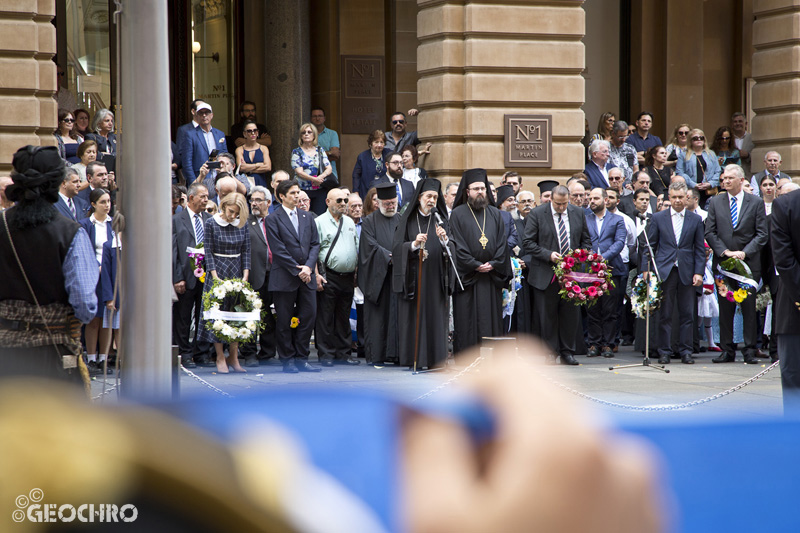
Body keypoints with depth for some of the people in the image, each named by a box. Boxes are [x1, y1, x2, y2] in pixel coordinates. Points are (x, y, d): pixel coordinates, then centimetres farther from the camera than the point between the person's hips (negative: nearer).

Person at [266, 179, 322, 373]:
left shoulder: (307, 217, 14)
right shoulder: (273, 219, -3)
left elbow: (315, 244, 10)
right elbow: (278, 249, -9)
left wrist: (308, 267, -6)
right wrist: (297, 270, -12)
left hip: (307, 277, 5)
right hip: (284, 278, -5)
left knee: (308, 317, 2)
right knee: (284, 321, 1)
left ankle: (301, 359, 10)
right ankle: (288, 360, 9)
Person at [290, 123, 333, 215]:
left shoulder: (320, 151, 13)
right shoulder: (297, 152, 3)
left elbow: (329, 169, 7)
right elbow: (299, 172, -6)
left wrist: (321, 177, -13)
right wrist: (314, 179, -17)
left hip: (320, 190, 3)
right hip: (303, 190, -3)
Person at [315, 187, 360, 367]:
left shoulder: (350, 222, 16)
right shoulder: (319, 222, -4)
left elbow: (356, 249, 21)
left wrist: (357, 273, 14)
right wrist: (316, 275, -15)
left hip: (348, 277, 6)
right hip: (328, 277, -6)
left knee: (343, 317, 10)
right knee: (326, 317, -3)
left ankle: (343, 353, 16)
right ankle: (326, 355, 2)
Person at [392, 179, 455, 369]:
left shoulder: (440, 221, 10)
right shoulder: (407, 220, 4)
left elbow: (452, 250, -1)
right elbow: (396, 248, -4)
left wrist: (444, 240, -21)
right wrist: (414, 244, -20)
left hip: (434, 278, 2)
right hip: (412, 278, -1)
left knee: (435, 316, -2)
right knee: (412, 316, -2)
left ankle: (434, 358, 1)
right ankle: (412, 358, 3)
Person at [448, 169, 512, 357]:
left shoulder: (494, 214, 14)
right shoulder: (458, 214, 2)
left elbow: (502, 242, 9)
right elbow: (458, 244, -6)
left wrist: (493, 264, -7)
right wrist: (475, 265, -12)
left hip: (492, 276, 4)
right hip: (467, 276, -4)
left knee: (491, 319, 3)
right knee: (467, 319, -4)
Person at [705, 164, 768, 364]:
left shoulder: (756, 203, 4)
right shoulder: (715, 202, 8)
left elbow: (761, 234, 0)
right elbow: (710, 232, 4)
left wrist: (745, 252, -13)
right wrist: (724, 252, -10)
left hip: (749, 263, -2)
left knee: (749, 308, -1)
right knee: (725, 308, 3)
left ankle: (750, 351, 4)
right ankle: (727, 350, 8)